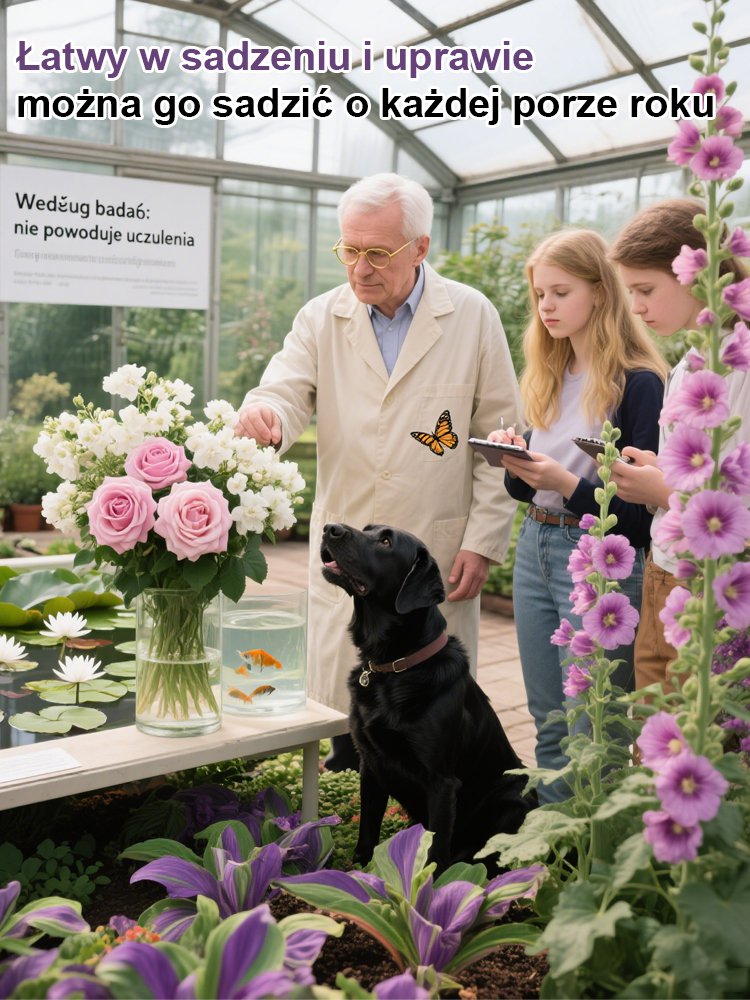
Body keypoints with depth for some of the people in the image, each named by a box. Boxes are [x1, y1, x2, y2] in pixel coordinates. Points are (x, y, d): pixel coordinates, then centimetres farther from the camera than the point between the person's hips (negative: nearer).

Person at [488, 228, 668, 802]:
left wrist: (568, 483, -24)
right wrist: (516, 463, -5)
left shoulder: (639, 382, -10)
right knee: (549, 725, 15)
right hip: (535, 548, 7)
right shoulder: (548, 377, 12)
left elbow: (643, 507, -12)